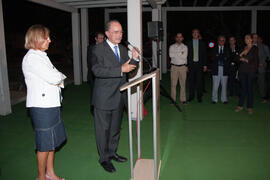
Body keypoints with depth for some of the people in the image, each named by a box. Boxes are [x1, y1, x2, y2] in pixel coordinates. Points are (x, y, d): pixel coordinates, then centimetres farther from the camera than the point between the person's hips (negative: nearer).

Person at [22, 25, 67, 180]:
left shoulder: (42, 56, 15)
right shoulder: (31, 58, -15)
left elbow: (56, 78, 13)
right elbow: (53, 78, -22)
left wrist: (58, 79, -8)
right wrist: (61, 76, -1)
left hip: (52, 103, 9)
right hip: (41, 106, -9)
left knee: (52, 140, 17)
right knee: (45, 143, 3)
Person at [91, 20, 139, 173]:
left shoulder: (123, 49, 9)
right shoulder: (99, 49, -12)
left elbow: (128, 69, 12)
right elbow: (97, 70, -25)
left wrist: (134, 58, -8)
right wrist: (121, 69, -30)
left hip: (119, 97, 7)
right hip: (104, 98, -7)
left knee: (116, 127, 20)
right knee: (103, 129, 6)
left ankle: (112, 152, 38)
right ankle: (104, 158, 23)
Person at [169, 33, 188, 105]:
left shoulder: (185, 47, 6)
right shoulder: (172, 47, 7)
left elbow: (184, 56, -9)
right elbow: (170, 55, -11)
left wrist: (175, 54, -8)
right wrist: (180, 53, -9)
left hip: (183, 67, 0)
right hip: (174, 67, 0)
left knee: (183, 84, 3)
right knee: (173, 84, -1)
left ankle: (183, 99, 11)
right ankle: (173, 99, 7)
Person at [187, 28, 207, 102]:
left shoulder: (202, 43, 7)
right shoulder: (189, 43, 5)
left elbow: (204, 55, 7)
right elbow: (187, 55, 3)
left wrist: (205, 65, 0)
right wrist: (186, 65, -3)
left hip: (199, 64, 0)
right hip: (191, 64, 0)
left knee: (199, 81, 2)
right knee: (191, 81, 3)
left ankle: (199, 97, 12)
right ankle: (191, 96, 14)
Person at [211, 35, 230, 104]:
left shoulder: (227, 49, 9)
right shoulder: (214, 49, 9)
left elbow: (227, 58, -2)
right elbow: (214, 58, -2)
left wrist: (218, 56, -13)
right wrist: (223, 57, -11)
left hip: (224, 69, 1)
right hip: (216, 68, -1)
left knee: (224, 85, 6)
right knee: (215, 85, 0)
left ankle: (224, 99, 15)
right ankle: (214, 99, 9)